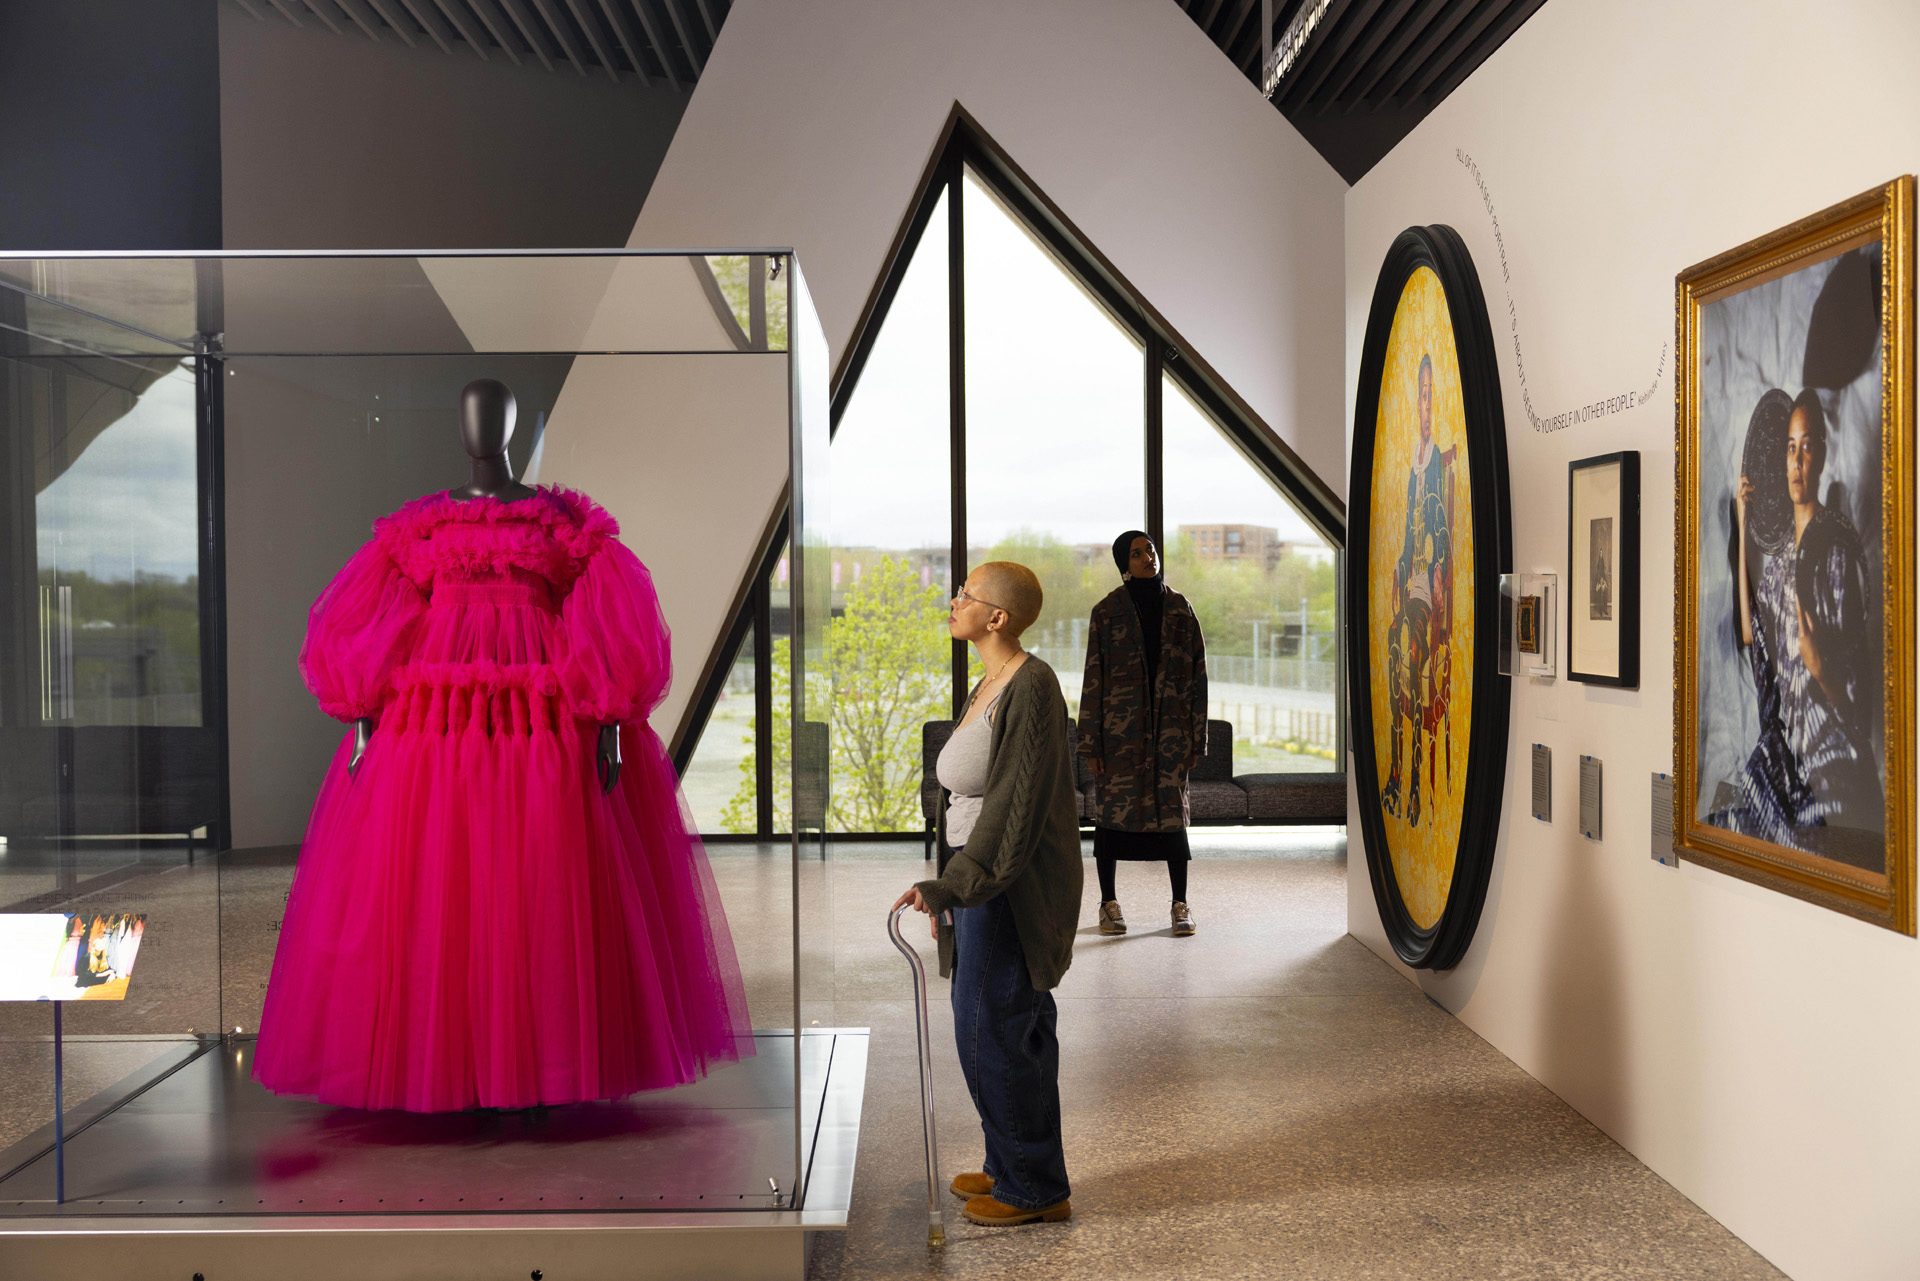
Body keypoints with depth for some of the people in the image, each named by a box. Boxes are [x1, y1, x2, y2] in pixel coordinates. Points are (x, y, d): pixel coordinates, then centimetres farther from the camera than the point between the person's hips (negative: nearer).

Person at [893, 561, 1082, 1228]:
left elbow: (1016, 802, -24)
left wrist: (951, 883, -27)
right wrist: (944, 893, 21)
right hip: (978, 881, 9)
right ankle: (1012, 1167, 29)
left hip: (1011, 889, -9)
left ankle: (1034, 1187, 12)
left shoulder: (1032, 686, -18)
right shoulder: (987, 689, 12)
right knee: (1017, 1030, 17)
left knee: (992, 1034, -2)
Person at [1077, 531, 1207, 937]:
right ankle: (1109, 903, 15)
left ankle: (1181, 904, 13)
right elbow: (1093, 679, -1)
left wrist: (1197, 738, 2)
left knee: (1173, 809, 2)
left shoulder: (1179, 608, 6)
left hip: (1170, 725, 1)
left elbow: (1197, 675, 7)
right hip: (1120, 728, -1)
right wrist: (1091, 743, -5)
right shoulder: (1107, 612, 0)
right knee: (1112, 808, 2)